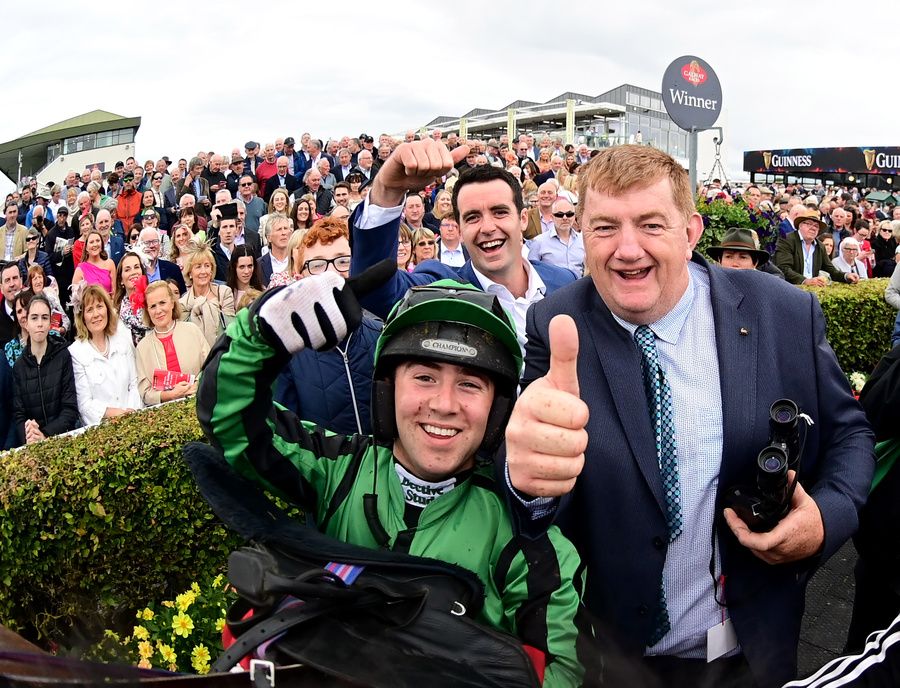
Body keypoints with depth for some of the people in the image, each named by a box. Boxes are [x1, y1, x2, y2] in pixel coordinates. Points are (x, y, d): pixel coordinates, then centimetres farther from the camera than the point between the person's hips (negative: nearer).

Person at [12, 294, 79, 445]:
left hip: (65, 437, -2)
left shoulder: (63, 355, 0)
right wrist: (28, 436, -16)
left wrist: (46, 435, -15)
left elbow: (70, 408, -2)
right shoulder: (18, 367, 7)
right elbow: (18, 414, 4)